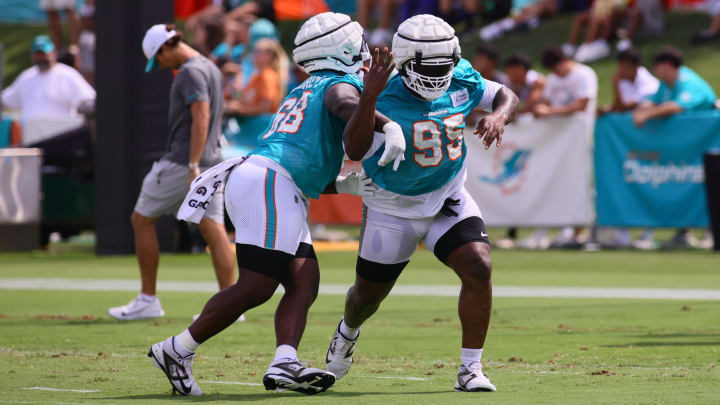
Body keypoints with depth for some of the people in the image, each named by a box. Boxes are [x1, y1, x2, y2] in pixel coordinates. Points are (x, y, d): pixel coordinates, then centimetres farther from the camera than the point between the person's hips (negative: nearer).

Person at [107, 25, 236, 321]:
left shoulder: (191, 72, -13)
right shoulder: (211, 69, 18)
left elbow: (201, 118, -23)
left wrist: (193, 166, -28)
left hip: (183, 161, -9)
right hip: (211, 161, 9)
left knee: (141, 219, 4)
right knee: (214, 230, 2)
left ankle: (148, 300, 4)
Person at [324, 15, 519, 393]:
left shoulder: (461, 80, -12)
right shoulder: (386, 100, -27)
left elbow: (507, 96, 3)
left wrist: (498, 116, -21)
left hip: (448, 198, 3)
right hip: (393, 206, -3)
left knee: (478, 269, -20)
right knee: (368, 294, 14)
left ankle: (470, 369, -10)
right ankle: (348, 332, 52)